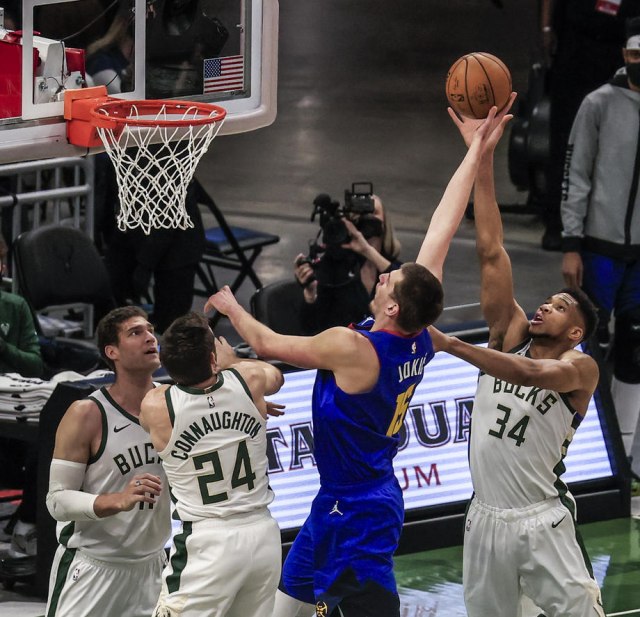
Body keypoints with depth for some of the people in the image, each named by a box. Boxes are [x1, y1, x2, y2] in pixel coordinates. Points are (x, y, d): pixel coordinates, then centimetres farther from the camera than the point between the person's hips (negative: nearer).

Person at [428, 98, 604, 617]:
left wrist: (450, 345, -37)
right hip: (486, 519, 5)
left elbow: (529, 373, -29)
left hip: (543, 524, -5)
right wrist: (483, 156, -5)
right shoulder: (512, 336, 7)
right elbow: (491, 252, 1)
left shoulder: (580, 368, -6)